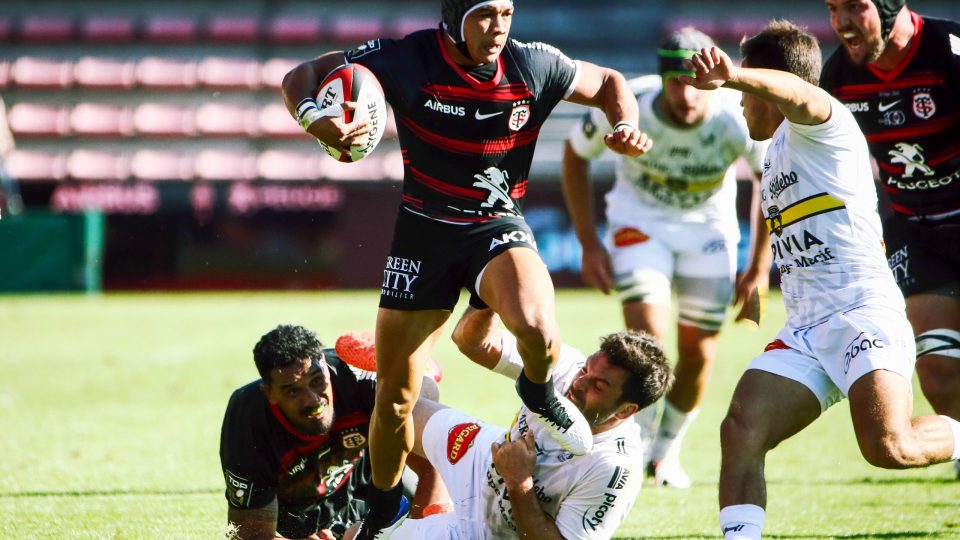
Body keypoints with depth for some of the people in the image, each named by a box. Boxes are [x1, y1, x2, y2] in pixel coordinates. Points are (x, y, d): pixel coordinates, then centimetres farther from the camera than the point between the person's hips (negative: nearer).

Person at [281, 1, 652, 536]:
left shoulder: (531, 65, -11)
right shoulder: (409, 60, -16)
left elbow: (608, 82, 8)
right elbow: (303, 76, -11)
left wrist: (626, 126, -13)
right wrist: (315, 118, -33)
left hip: (499, 226, 0)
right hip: (424, 230, 0)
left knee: (536, 325, -34)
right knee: (394, 398, 3)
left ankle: (540, 390, 2)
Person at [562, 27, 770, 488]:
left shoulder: (738, 118, -30)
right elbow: (574, 155, -8)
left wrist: (759, 268, -6)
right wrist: (589, 244, -8)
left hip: (708, 226, 1)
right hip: (639, 221, -1)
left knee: (698, 353, 2)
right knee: (647, 337, -19)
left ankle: (667, 451, 26)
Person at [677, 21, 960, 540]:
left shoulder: (818, 125, -3)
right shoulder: (773, 154, 24)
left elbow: (797, 92, -29)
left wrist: (732, 76, -48)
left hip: (864, 314, -8)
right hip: (803, 331, 8)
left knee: (889, 447, -24)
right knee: (740, 430, -14)